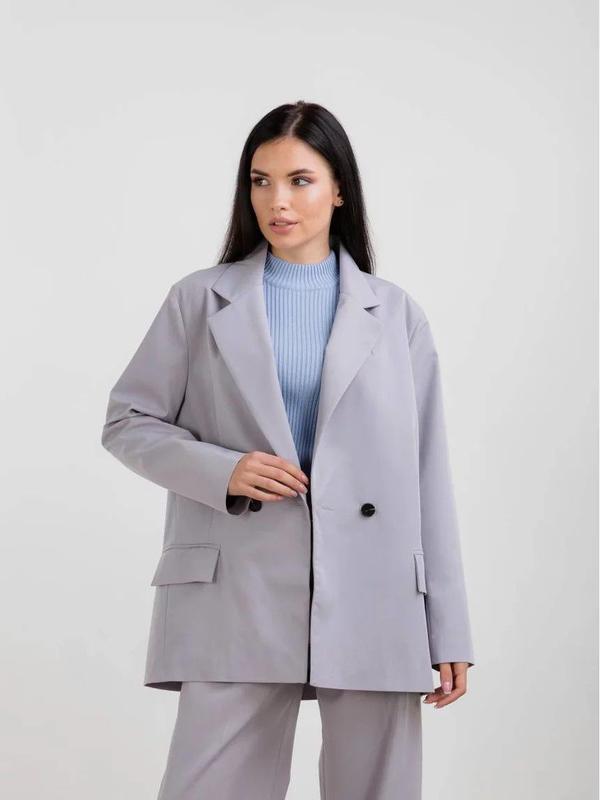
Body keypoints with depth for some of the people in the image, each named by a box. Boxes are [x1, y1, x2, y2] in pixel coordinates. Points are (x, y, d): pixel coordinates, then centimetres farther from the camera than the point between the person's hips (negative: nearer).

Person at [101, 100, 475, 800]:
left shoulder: (395, 314, 9)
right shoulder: (200, 301, 8)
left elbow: (427, 475, 8)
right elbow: (127, 422, 10)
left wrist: (448, 632, 4)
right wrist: (221, 470, -9)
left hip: (374, 602, 1)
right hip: (237, 598, -1)